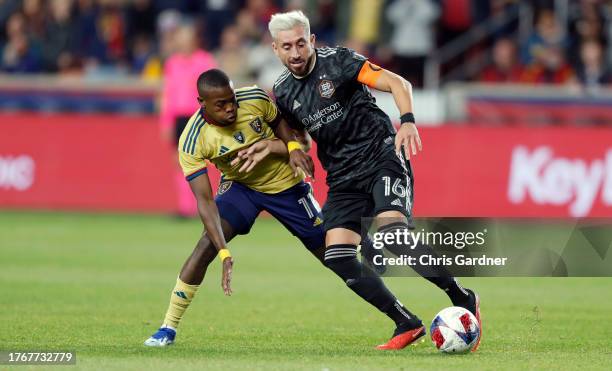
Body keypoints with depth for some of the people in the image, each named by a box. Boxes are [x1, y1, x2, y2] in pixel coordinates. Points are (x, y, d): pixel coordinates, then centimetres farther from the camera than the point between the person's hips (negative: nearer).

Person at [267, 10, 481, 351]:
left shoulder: (337, 61, -9)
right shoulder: (283, 92, 8)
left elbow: (398, 83, -13)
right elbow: (288, 130, 26)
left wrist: (408, 121, -30)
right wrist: (293, 150, 3)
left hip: (382, 159, -6)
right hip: (343, 179, 6)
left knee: (394, 233, -30)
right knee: (337, 257, -13)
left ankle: (464, 300, -15)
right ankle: (407, 324, -3)